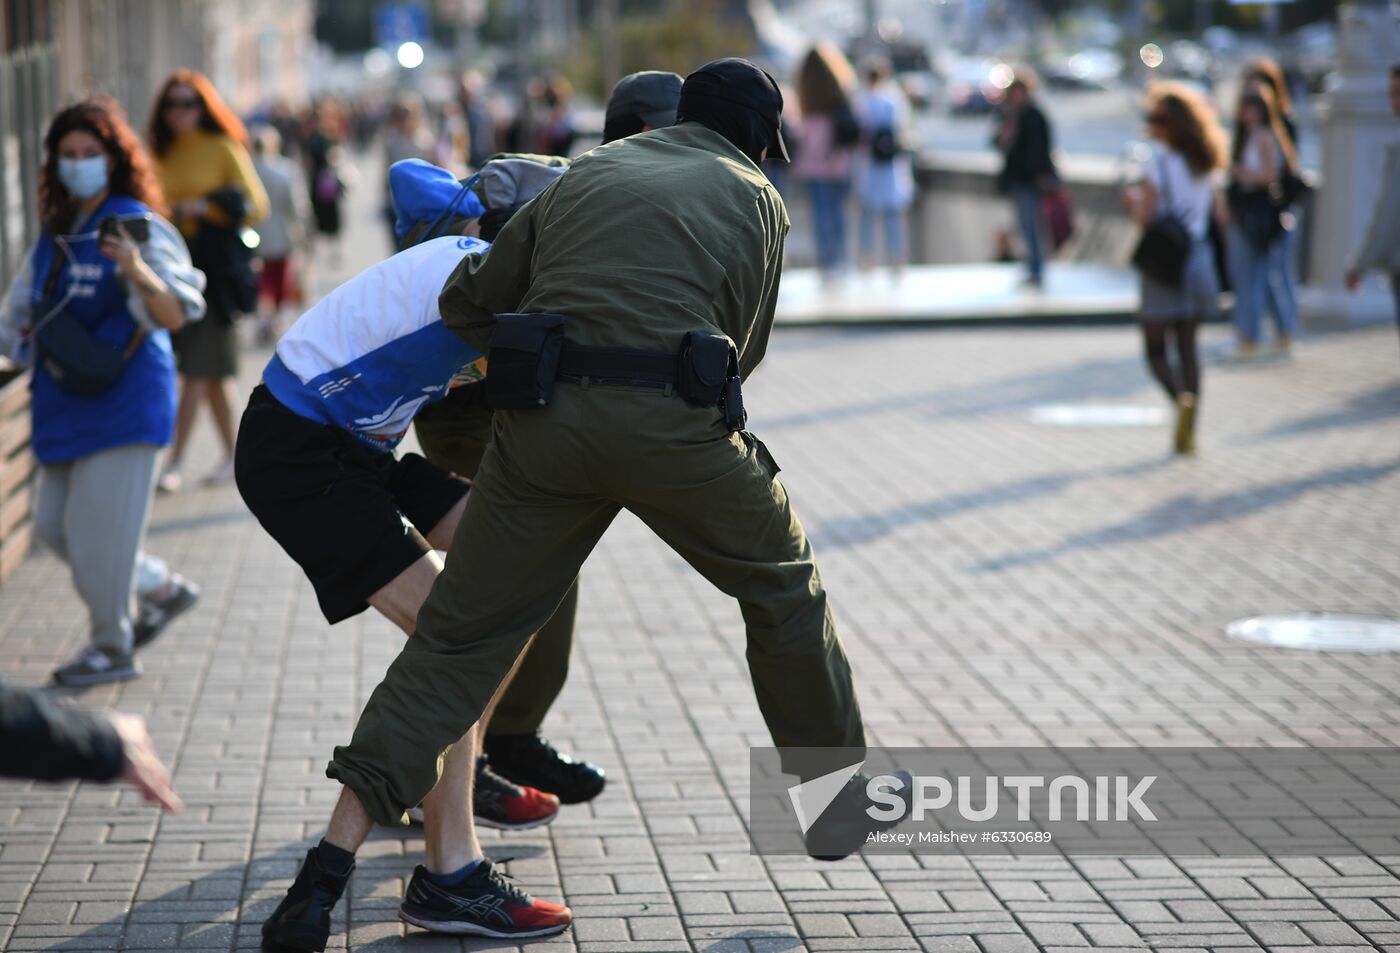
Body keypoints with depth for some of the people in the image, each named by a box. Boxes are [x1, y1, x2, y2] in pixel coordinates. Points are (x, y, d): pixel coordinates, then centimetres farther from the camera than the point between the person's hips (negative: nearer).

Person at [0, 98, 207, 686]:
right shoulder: (56, 231, 13)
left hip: (123, 400, -8)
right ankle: (163, 589, 28)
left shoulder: (136, 227, -11)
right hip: (66, 404, 9)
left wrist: (141, 274, -40)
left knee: (100, 523, -4)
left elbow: (176, 316, -23)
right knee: (54, 524, 12)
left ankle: (113, 648, 13)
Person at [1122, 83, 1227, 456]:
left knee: (1156, 347, 3)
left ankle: (1181, 397, -24)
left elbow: (1145, 218, -17)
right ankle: (1187, 431, 9)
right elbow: (1219, 213, 12)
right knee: (1188, 345, 11)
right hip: (1198, 261, 6)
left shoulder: (1157, 164, -13)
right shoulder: (1204, 165, 7)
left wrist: (1132, 200, 3)